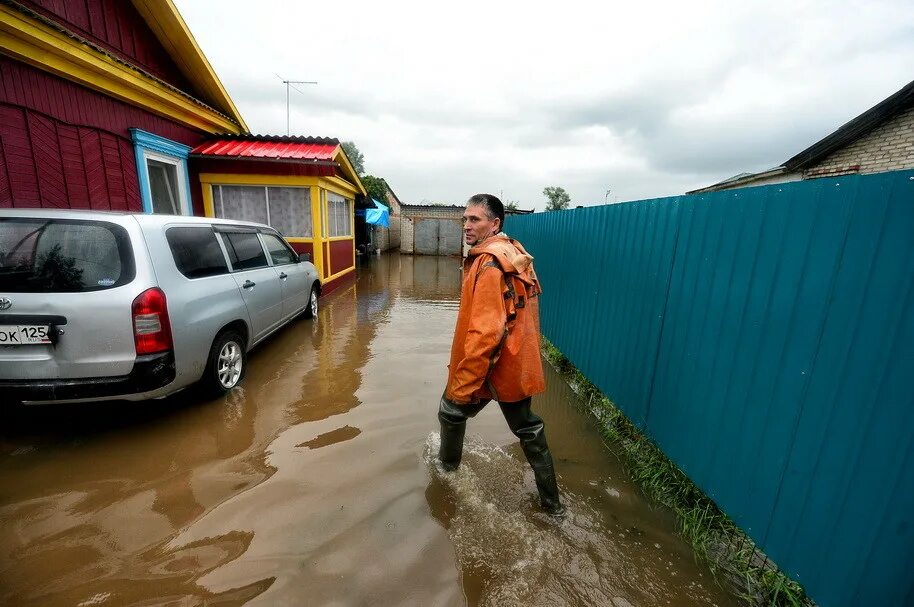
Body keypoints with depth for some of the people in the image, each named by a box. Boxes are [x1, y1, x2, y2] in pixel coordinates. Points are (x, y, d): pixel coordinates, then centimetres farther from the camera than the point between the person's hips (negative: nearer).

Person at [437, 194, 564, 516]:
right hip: (518, 365, 8)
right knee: (528, 430, 22)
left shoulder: (489, 263, -23)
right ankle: (551, 501, 36)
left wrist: (462, 385, -24)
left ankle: (448, 465, 46)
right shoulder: (516, 254, 7)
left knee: (451, 411, 20)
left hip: (488, 364, -8)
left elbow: (485, 331, -29)